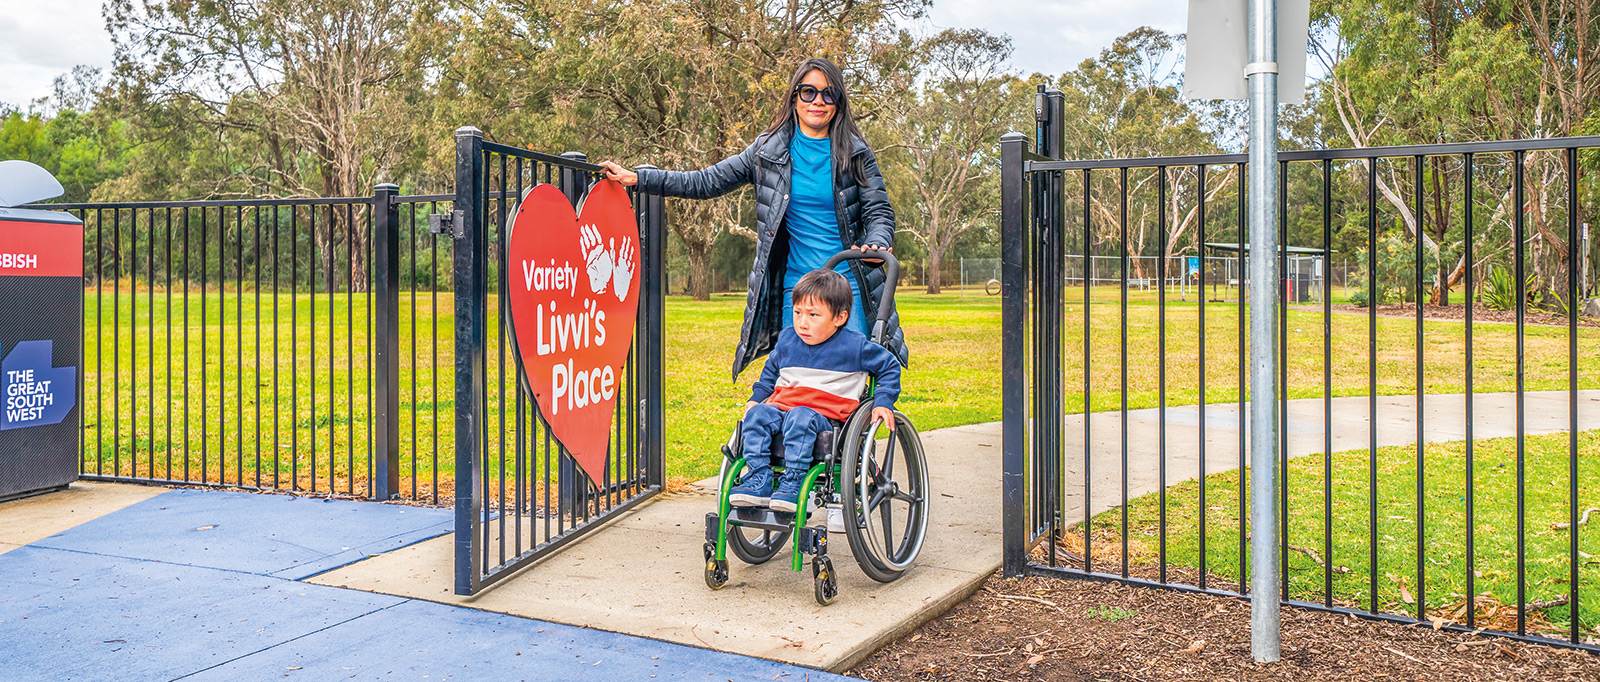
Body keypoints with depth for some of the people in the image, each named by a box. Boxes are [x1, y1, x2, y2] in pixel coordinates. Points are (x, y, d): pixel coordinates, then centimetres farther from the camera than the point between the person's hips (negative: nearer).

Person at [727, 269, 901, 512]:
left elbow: (890, 366, 10)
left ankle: (793, 483, -38)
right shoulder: (787, 339, 13)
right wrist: (756, 398, 19)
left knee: (800, 417, -37)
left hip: (825, 416, -5)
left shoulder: (854, 346, -1)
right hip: (781, 407, 5)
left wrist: (883, 403, -1)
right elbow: (771, 370, 30)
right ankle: (758, 481, -28)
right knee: (757, 414, -25)